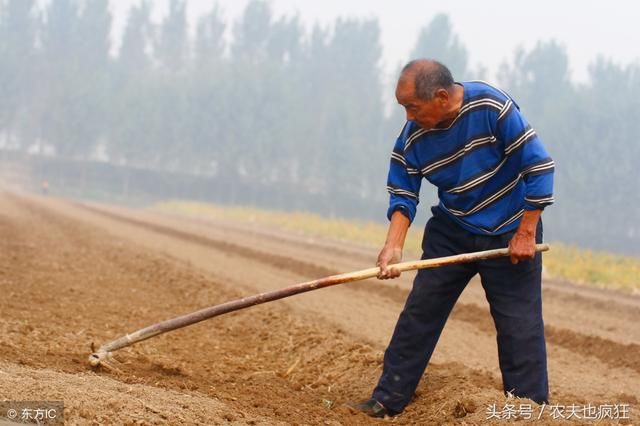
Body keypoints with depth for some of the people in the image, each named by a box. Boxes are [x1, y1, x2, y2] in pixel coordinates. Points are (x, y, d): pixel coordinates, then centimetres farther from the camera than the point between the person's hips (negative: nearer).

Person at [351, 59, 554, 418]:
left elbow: (539, 166, -21)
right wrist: (394, 246, -22)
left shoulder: (492, 107, -24)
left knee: (520, 327, -4)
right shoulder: (412, 138, -11)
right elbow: (403, 194, -4)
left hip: (509, 233, -4)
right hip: (452, 232, 4)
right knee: (418, 314, 2)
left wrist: (526, 234, -18)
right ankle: (388, 401, 10)